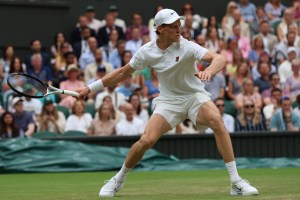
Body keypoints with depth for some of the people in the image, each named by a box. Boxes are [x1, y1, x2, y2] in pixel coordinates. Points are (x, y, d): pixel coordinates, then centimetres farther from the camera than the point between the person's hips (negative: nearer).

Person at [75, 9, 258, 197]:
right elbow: (123, 73, 6)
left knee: (216, 119, -33)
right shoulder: (147, 51, -9)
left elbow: (220, 58, -33)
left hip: (195, 95, -2)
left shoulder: (187, 47, -19)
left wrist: (209, 71, -56)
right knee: (146, 140, -18)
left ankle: (236, 182, -28)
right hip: (169, 100, 2)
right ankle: (118, 180, 10)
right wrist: (90, 88, 6)